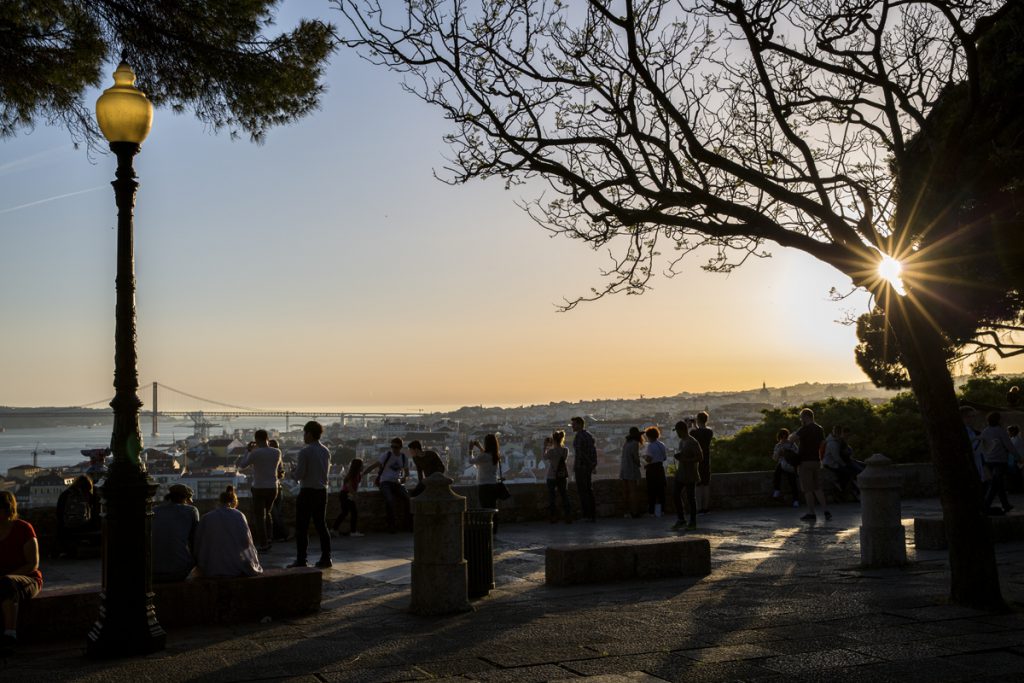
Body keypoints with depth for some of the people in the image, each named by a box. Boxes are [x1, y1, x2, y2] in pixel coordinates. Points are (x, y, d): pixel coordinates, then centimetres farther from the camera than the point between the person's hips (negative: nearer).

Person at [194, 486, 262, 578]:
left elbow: (198, 544, 6)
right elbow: (247, 543, -1)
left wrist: (199, 568, 19)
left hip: (214, 571, 1)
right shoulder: (239, 516, 0)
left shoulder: (206, 518, 3)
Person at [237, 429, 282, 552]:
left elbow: (241, 466, -3)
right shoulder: (277, 452, -1)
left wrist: (248, 451, 7)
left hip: (259, 488, -4)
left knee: (259, 517, 4)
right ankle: (268, 539, 20)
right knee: (267, 514, 23)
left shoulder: (255, 453, -14)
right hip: (273, 487, 4)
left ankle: (263, 545, 1)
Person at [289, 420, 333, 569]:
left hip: (307, 492, -7)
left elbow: (298, 475, -16)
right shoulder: (326, 451, 8)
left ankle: (301, 560, 0)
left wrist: (293, 471, 7)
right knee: (321, 525, 12)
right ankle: (326, 558, 12)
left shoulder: (305, 452, -14)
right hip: (322, 491, 7)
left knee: (302, 527, 0)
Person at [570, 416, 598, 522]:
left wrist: (574, 467, -17)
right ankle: (593, 515, 14)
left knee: (582, 491, -4)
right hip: (589, 467, 9)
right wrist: (594, 465, 23)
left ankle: (587, 514, -5)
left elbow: (578, 453, -20)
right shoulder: (589, 435, 14)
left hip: (580, 466, -9)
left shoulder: (579, 436, -13)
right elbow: (594, 451, 18)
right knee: (589, 490, 12)